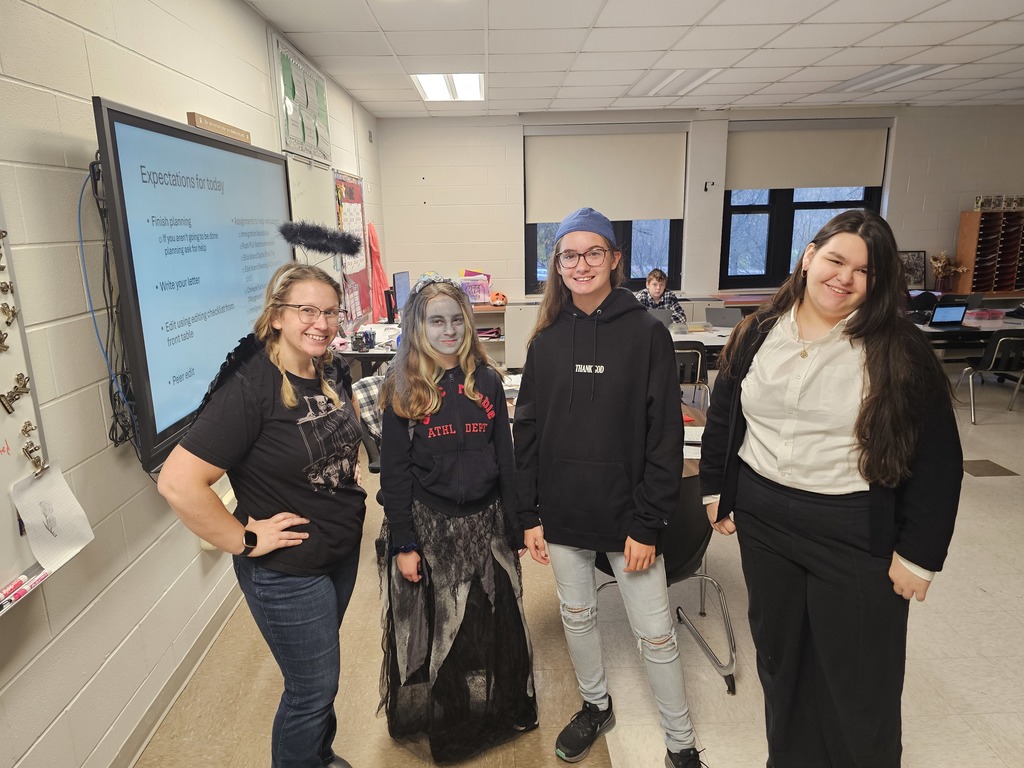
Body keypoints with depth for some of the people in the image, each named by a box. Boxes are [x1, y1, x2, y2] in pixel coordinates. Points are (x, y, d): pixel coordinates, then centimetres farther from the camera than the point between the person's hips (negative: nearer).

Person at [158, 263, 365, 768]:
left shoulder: (333, 371, -3)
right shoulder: (249, 386, -26)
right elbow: (178, 483, -30)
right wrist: (245, 540, -22)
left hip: (343, 549, 7)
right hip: (287, 570, -7)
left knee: (320, 670, 27)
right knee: (313, 687, 10)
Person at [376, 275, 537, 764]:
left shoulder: (487, 380, 1)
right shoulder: (403, 390, -7)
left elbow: (505, 458, 4)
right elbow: (394, 474, -7)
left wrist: (514, 526, 3)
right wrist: (404, 544, -11)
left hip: (485, 523, 3)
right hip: (428, 526, -2)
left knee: (493, 626, 15)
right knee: (431, 631, 13)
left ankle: (498, 713, 41)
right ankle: (433, 724, 38)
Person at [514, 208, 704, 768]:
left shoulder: (647, 334, -9)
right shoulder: (545, 341, 1)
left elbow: (665, 436, -10)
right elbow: (527, 431, 4)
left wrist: (648, 524, -12)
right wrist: (529, 515, 1)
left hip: (625, 514, -3)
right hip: (562, 513, 4)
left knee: (655, 634, 7)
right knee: (576, 616, 20)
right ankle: (595, 706, 45)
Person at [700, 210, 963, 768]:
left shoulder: (898, 351, -10)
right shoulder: (758, 334, 0)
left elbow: (937, 459, -7)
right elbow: (722, 417, 10)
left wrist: (917, 554, -8)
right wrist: (716, 491, 11)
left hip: (856, 533, -3)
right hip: (762, 520, 4)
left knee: (858, 676, 10)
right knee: (777, 653, 20)